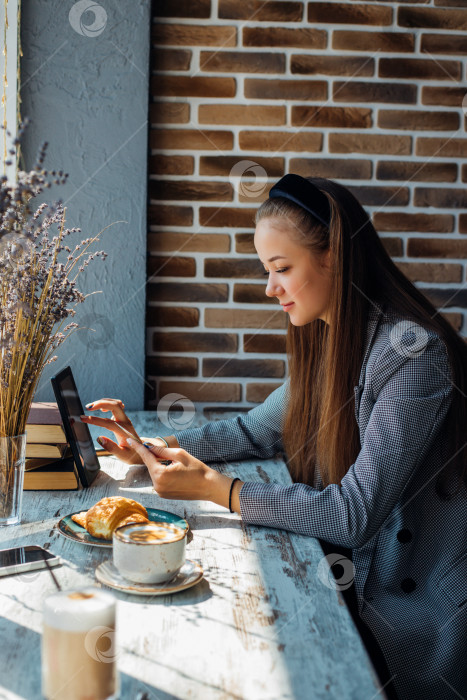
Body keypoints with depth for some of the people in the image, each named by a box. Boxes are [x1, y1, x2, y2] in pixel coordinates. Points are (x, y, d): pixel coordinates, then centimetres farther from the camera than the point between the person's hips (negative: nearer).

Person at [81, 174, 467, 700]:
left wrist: (214, 488, -23)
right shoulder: (325, 343, 3)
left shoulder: (414, 355, -23)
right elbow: (256, 430, 16)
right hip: (352, 579, 7)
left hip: (414, 613, -7)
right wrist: (152, 449, 4)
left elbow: (354, 514, -25)